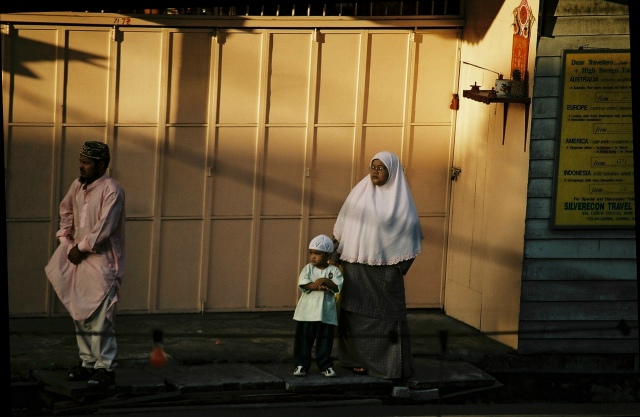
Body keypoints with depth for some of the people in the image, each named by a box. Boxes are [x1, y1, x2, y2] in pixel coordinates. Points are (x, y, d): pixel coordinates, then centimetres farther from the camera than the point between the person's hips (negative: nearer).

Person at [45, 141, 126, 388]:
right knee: (80, 316, 12)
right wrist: (65, 239, 13)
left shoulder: (111, 190, -16)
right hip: (79, 259, 8)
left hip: (102, 263, -8)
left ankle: (105, 368, -4)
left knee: (100, 318, -9)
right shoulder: (78, 185, 8)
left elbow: (104, 228, -21)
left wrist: (81, 248, -13)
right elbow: (66, 210, 25)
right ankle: (88, 363, 21)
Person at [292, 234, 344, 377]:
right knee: (304, 339, 3)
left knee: (325, 340, 6)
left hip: (326, 313, 0)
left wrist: (325, 281, -22)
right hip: (307, 312, 0)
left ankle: (325, 365, 15)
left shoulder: (333, 270, 2)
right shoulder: (308, 269, 3)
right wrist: (318, 286, -22)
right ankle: (301, 364, 10)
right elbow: (302, 284, -12)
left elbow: (337, 287, -9)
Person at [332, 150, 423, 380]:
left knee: (387, 315, -2)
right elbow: (343, 227, 10)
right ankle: (361, 359, 12)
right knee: (357, 314, 5)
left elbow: (409, 234, -3)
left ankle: (391, 365, 1)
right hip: (356, 267, 4)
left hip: (384, 270, -4)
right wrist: (336, 255, 3)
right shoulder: (360, 192, 7)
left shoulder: (400, 199, -3)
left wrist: (400, 267, -8)